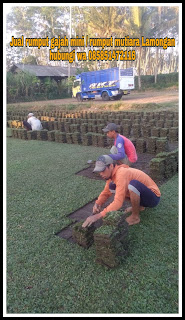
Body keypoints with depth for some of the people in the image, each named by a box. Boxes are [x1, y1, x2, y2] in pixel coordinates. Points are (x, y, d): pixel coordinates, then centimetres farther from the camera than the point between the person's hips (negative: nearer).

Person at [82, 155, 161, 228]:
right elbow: (106, 192, 5)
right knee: (112, 187, 1)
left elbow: (118, 202, -37)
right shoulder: (111, 173, -4)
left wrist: (98, 216, -39)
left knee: (133, 183, -37)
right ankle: (139, 206, 15)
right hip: (140, 194, 8)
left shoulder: (121, 174, -31)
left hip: (153, 197, -8)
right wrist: (97, 203, -15)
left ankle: (135, 217, -12)